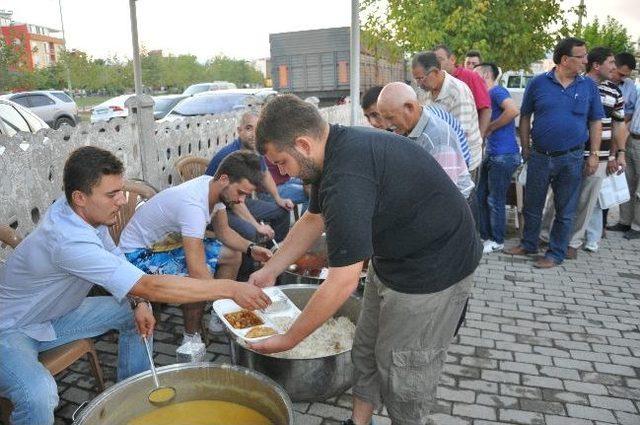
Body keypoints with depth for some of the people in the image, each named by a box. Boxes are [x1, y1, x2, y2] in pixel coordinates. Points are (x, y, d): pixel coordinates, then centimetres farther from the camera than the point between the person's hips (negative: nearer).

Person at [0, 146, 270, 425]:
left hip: (56, 315, 8)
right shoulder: (68, 240, -37)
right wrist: (230, 289, -39)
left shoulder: (78, 210, -11)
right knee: (39, 395, -35)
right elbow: (150, 287, -40)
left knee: (136, 314, 0)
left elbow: (114, 257, 5)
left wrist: (140, 302, -13)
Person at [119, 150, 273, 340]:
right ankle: (191, 337, -9)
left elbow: (224, 232, 4)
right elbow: (197, 272, -43)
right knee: (200, 278, -33)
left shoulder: (216, 188, -11)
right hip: (139, 252, -9)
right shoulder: (194, 204, -38)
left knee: (233, 255, 4)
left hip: (172, 241, 9)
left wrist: (251, 248, -14)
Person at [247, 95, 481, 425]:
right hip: (393, 258, 10)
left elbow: (342, 283, -30)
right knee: (366, 349, 18)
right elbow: (313, 220, 12)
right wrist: (269, 271, 11)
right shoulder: (336, 147, -1)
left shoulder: (347, 177, -33)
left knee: (402, 370, 5)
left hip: (433, 268, -9)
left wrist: (288, 340, -17)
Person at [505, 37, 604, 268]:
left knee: (565, 210, 8)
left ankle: (556, 253, 21)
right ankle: (528, 244, 30)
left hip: (571, 158, 0)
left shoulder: (588, 86, 2)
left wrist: (594, 154, 0)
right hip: (539, 156, 0)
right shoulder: (538, 83, -2)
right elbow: (525, 117, 4)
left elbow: (595, 122, 6)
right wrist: (525, 148, 2)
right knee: (532, 205, 12)